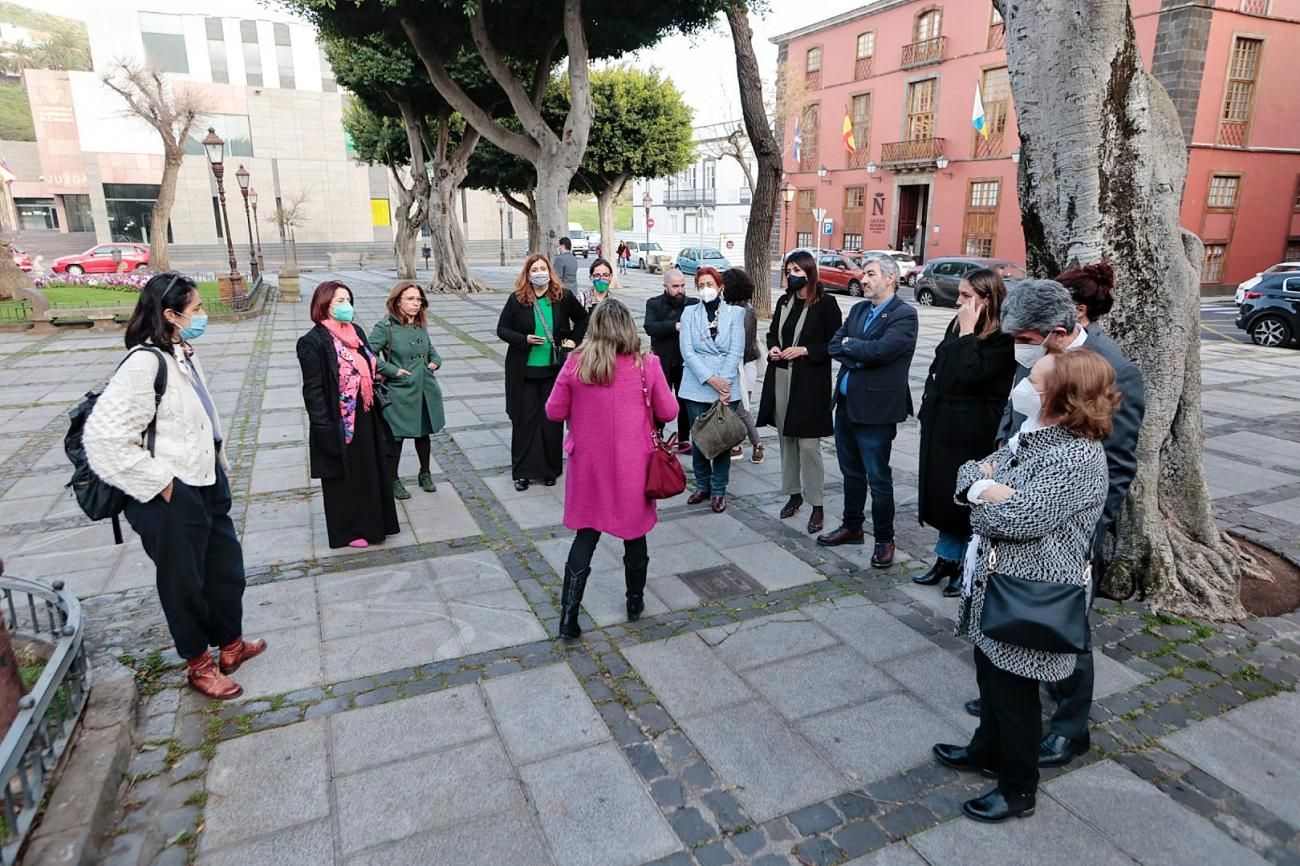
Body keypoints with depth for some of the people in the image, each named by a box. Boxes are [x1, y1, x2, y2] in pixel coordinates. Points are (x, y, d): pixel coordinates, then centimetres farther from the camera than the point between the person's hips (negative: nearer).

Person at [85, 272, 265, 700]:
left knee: (226, 567, 20)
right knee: (184, 582, 12)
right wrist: (158, 482, -20)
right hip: (173, 496, -8)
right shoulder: (145, 363, -22)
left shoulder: (184, 354, 5)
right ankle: (199, 664, 32)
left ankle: (230, 644, 41)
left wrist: (218, 462, 13)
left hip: (207, 481, 8)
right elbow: (104, 435, -26)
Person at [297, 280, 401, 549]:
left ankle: (371, 523, 34)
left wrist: (377, 412, 13)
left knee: (371, 471, 17)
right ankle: (348, 530, 23)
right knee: (344, 476, 7)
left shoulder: (357, 332, 7)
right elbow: (313, 389, -16)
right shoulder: (313, 342, -15)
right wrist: (324, 428, -18)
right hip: (338, 423, -7)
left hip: (365, 417, 7)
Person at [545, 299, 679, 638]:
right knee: (634, 532, 17)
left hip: (589, 464, 1)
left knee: (585, 535, 12)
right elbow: (668, 412, -3)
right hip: (632, 464, -1)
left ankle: (569, 614, 11)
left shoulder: (575, 364, -10)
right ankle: (635, 603, 34)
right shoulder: (646, 365, -12)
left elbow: (554, 412, -2)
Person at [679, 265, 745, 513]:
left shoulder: (734, 313, 4)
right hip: (696, 387, 1)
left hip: (727, 388, -1)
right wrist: (710, 379, -15)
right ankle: (702, 486, 22)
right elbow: (687, 350, -5)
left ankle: (718, 491, 14)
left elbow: (736, 351, -3)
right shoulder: (689, 313, 5)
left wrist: (724, 382, -14)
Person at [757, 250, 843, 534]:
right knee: (786, 439, 12)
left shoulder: (826, 303, -7)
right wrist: (773, 348, -1)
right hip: (781, 378, 6)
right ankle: (794, 494, 26)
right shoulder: (784, 301, 10)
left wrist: (804, 350, -17)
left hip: (810, 381, -6)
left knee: (808, 444, -5)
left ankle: (817, 505, 6)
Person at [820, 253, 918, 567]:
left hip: (876, 409, -7)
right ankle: (852, 527, 35)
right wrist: (859, 357, -12)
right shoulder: (858, 310, 12)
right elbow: (834, 346, 4)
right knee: (851, 473, 19)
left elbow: (881, 350, -24)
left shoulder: (904, 315, -11)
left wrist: (849, 344, -9)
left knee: (878, 479, 3)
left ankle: (884, 540, 18)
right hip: (846, 404, 7)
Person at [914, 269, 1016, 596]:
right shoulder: (957, 325, 8)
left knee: (966, 500, 4)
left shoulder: (1003, 339, -15)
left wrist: (967, 332, -20)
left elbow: (972, 373, -26)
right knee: (942, 495, 15)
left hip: (973, 433, -8)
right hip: (942, 424, 8)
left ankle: (966, 567, 20)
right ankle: (947, 559, 30)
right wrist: (928, 410, 12)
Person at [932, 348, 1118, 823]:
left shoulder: (1076, 458, -24)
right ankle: (987, 750, 46)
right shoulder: (1031, 434, 5)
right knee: (990, 673, 24)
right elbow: (969, 472, 6)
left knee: (1014, 690, 8)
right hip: (993, 581, 9)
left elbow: (1020, 518, -29)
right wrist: (987, 485, -16)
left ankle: (1018, 790, 28)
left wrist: (982, 495, -11)